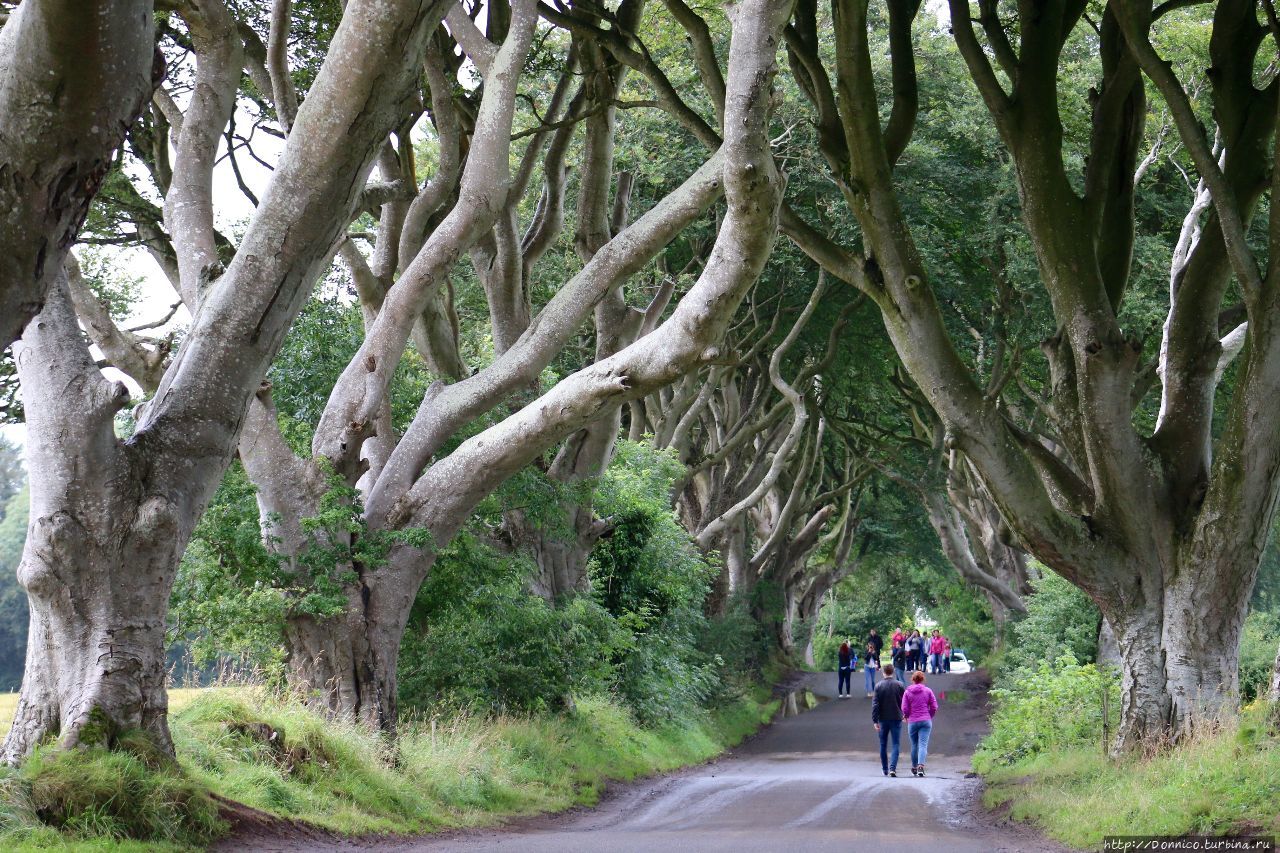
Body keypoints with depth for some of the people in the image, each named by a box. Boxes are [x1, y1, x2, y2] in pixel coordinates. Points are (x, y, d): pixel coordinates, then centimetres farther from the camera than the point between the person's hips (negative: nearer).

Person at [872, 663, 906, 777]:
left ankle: (885, 769, 22)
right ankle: (892, 768, -17)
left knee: (883, 745, 14)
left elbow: (875, 704, -7)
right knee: (896, 745, 0)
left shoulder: (879, 686, -4)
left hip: (883, 719, 1)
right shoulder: (899, 685, -4)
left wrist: (875, 720, -6)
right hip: (896, 718, -1)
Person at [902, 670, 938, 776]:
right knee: (923, 745, -7)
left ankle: (914, 768, 24)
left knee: (914, 745, 14)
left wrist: (906, 716, 16)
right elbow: (934, 707, 0)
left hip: (912, 722, 0)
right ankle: (921, 766, -24)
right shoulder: (928, 691, 2)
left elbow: (904, 709, -4)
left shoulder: (907, 692, 0)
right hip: (926, 721, 0)